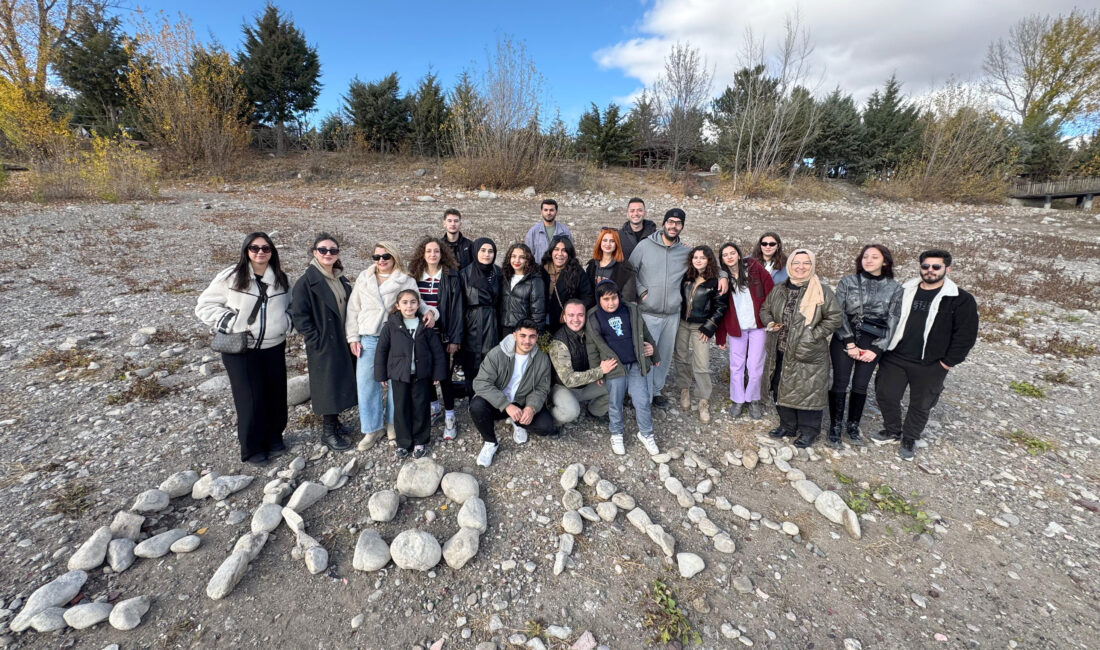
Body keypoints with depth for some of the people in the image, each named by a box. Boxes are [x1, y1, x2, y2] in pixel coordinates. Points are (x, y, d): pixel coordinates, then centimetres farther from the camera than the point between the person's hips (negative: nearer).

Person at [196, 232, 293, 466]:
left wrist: (287, 322, 3)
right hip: (240, 349, -4)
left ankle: (274, 438, 31)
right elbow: (204, 306, -3)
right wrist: (232, 323, -14)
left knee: (276, 395, 10)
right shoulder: (231, 277, -7)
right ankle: (252, 448, 18)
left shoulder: (281, 278, 6)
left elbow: (290, 306, 22)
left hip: (274, 347, 4)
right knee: (250, 399, 1)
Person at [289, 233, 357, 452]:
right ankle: (328, 432, 18)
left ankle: (334, 422, 33)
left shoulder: (341, 279, 8)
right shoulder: (306, 281, -11)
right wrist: (316, 339, -16)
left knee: (340, 385, 14)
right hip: (323, 345, -6)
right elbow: (299, 315, -14)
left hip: (342, 343, 6)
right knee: (327, 387, 3)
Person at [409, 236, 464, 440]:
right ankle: (434, 407, 36)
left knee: (445, 375, 2)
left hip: (443, 336, -3)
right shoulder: (415, 276, 3)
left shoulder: (451, 277, -7)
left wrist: (455, 339, -12)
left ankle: (449, 417, 16)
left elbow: (456, 309, -8)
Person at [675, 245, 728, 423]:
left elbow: (720, 307, -6)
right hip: (682, 323, 4)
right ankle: (685, 390, 30)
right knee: (682, 358, 11)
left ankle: (704, 402, 7)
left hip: (700, 326, -4)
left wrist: (708, 328, -9)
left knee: (702, 365, -6)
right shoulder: (686, 277, 3)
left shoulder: (715, 282, -9)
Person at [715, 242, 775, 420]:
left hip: (758, 325, -1)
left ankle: (753, 400, 23)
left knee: (755, 366, 4)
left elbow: (770, 291, -5)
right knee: (736, 365, 8)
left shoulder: (753, 267, -4)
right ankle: (738, 400, 24)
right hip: (736, 328, 1)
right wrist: (720, 336, 1)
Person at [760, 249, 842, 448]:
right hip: (780, 352, 5)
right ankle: (788, 426, 34)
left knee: (806, 391, 3)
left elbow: (834, 318, -8)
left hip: (808, 355, -5)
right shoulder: (778, 290, 6)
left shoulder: (822, 291, -8)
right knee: (781, 389, 15)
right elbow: (765, 309, 19)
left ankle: (808, 431, 23)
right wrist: (770, 323, -1)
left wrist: (813, 335, -16)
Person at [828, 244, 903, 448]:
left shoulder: (894, 288, 3)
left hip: (872, 344, 1)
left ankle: (853, 426, 24)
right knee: (840, 384, -1)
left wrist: (876, 349, -6)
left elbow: (892, 320, 1)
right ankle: (836, 426, 12)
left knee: (861, 385, 6)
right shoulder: (847, 282, -1)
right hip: (844, 340, -1)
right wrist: (849, 343, -11)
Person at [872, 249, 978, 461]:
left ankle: (909, 440, 30)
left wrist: (947, 362, -9)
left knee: (921, 405, 10)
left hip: (930, 366, -3)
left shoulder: (961, 300, -6)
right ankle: (893, 431, 32)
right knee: (886, 395, 9)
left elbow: (966, 335, -6)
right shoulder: (904, 291, 3)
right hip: (895, 358, 3)